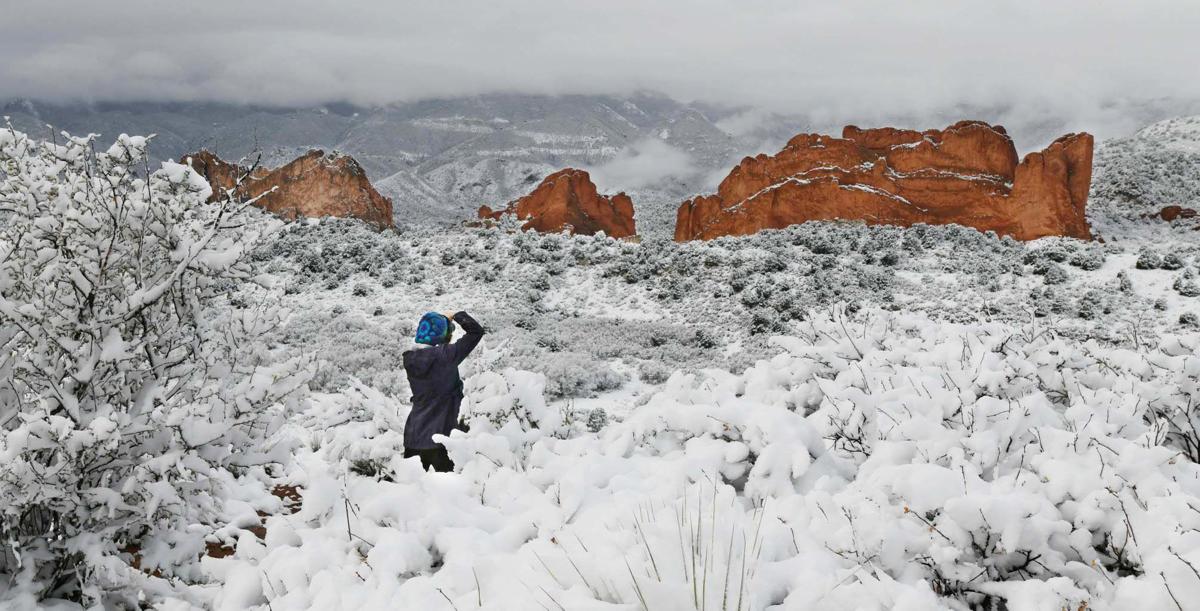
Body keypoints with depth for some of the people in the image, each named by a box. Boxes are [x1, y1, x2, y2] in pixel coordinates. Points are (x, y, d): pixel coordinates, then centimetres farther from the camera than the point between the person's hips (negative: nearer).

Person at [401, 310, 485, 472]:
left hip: (412, 436, 6)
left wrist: (445, 320, 19)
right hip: (438, 436, -6)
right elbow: (476, 331, -12)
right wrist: (457, 316, 5)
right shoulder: (445, 355, -18)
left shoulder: (411, 359, -1)